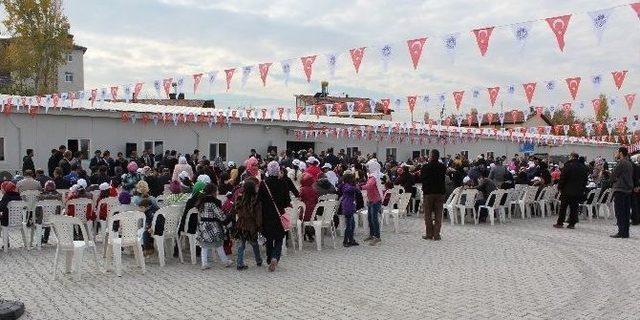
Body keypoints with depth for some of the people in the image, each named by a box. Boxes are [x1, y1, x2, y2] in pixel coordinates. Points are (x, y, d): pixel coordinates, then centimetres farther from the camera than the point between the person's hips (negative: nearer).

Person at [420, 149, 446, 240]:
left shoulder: (425, 167, -12)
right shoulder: (443, 167, -4)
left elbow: (421, 179, -6)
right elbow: (444, 178, 8)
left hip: (428, 192, -2)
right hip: (440, 192, 2)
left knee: (428, 215, 8)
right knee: (438, 214, 7)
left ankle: (429, 234, 8)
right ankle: (436, 234, 5)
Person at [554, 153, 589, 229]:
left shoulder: (568, 165, -11)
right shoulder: (584, 167, 8)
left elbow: (563, 178, -10)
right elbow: (585, 180, 13)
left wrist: (560, 187, -1)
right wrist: (582, 189, 18)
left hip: (567, 190, -4)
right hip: (578, 191, 5)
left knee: (563, 207, 3)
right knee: (574, 208, 7)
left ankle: (560, 222, 6)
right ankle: (572, 223, 7)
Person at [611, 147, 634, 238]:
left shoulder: (621, 162, -12)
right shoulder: (630, 163, 15)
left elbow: (613, 175, -10)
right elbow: (632, 177, 19)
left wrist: (613, 183, 8)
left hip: (619, 189, -9)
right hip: (628, 190, 9)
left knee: (619, 212, -6)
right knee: (626, 212, 10)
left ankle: (621, 232, -8)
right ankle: (626, 232, 13)